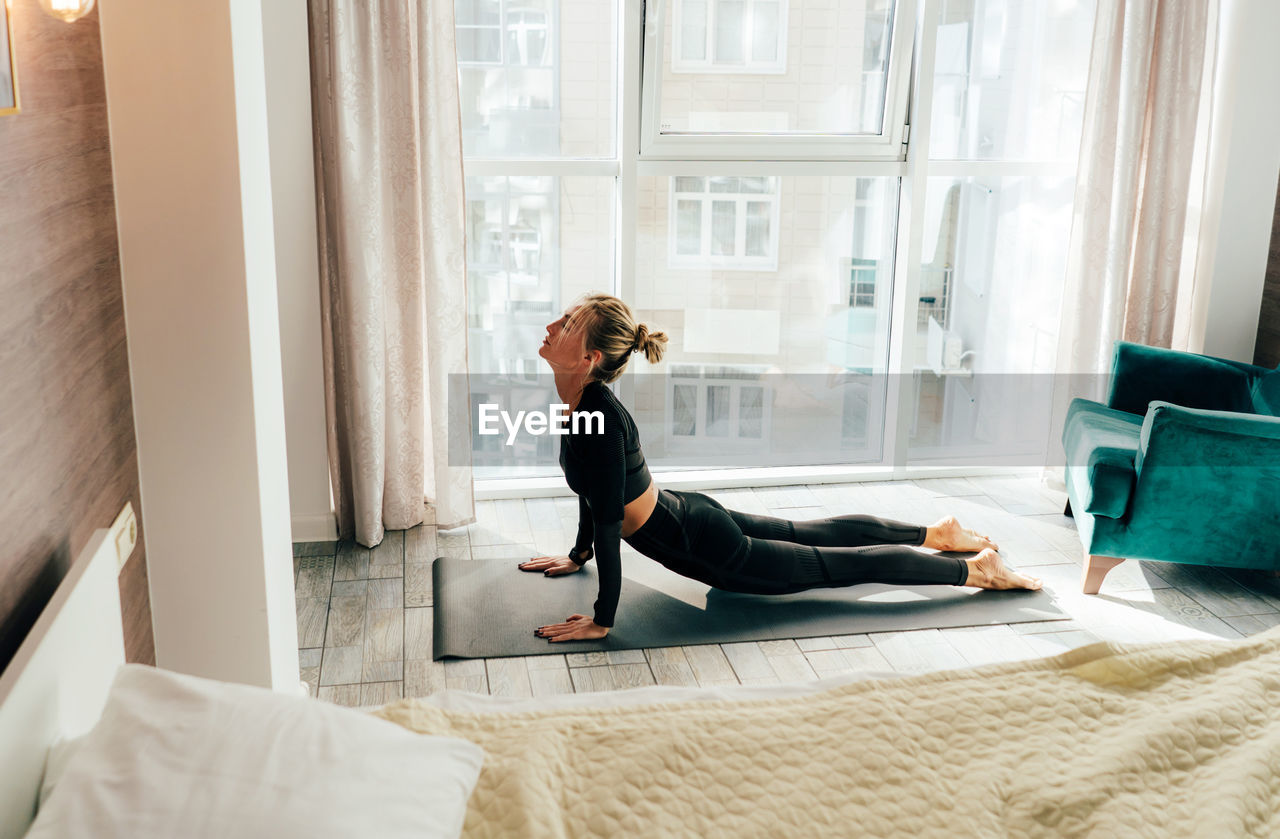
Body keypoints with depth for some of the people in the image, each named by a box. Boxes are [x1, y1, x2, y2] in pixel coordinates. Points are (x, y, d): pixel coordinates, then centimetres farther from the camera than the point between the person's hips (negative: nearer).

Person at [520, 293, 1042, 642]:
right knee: (808, 535, 25)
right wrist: (578, 554, 20)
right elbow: (591, 488, 12)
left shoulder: (599, 418, -33)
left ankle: (976, 568, 22)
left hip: (702, 547, -8)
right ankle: (936, 533, 43)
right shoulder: (579, 399, -5)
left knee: (835, 565, 8)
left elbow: (608, 522, -32)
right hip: (686, 516, 8)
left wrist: (601, 621, -25)